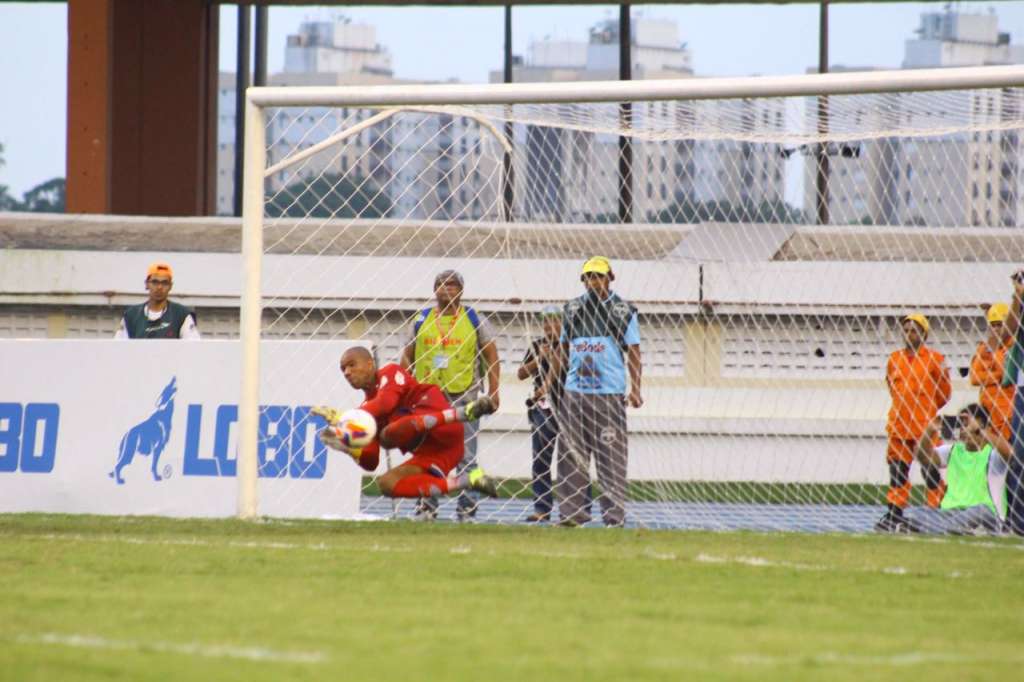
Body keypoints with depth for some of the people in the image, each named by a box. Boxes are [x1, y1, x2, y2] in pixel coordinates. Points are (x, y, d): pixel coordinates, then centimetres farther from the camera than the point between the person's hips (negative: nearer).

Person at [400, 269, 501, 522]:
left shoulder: (474, 320, 5)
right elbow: (408, 355, 14)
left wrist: (493, 392, -3)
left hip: (463, 396, -2)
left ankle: (467, 508, 0)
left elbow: (491, 357, 5)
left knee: (465, 455, -3)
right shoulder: (422, 319, 11)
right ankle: (426, 506, 11)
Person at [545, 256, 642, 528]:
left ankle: (614, 513, -3)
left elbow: (633, 354, 0)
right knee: (571, 456, 2)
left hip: (609, 394, -4)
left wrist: (635, 389, -11)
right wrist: (549, 382, 15)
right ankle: (572, 512, 4)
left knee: (611, 456, -6)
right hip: (574, 392, 4)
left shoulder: (623, 311, 3)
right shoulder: (572, 309, 14)